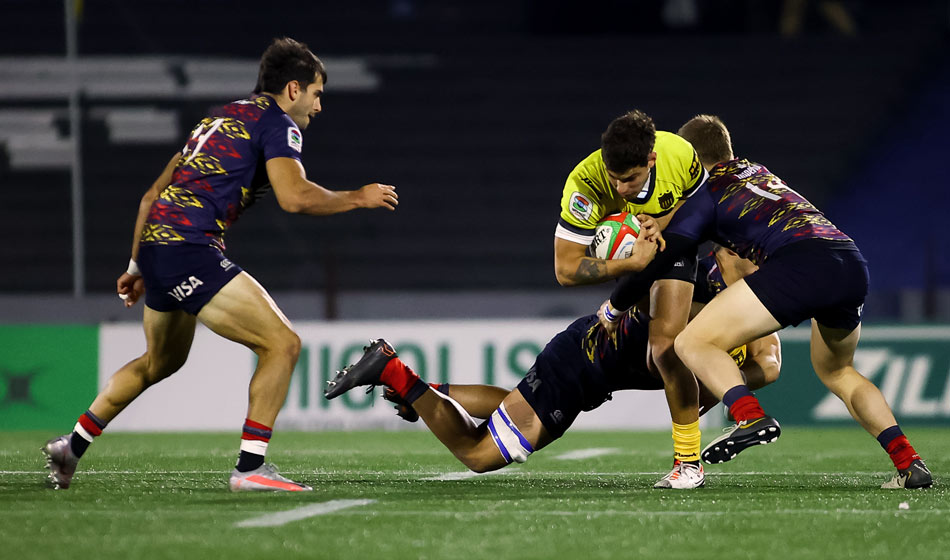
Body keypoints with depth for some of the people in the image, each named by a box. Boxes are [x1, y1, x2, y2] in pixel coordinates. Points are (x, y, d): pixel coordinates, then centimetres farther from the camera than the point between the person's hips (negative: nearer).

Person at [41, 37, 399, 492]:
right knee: (282, 343, -8)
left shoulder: (221, 118, 24)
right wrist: (359, 198, -2)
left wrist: (137, 266, 31)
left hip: (156, 246, 10)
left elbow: (153, 194, 25)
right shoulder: (276, 123, -2)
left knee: (161, 361, 29)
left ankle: (70, 448, 35)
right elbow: (294, 196, -18)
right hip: (191, 250, -10)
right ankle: (249, 467, -12)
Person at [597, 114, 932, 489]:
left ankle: (752, 417, -29)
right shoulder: (759, 172, 34)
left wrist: (614, 305, 24)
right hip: (854, 266, 7)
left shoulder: (707, 194, 14)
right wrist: (662, 229, 33)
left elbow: (662, 257, 10)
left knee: (693, 343, -1)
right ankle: (909, 463, 14)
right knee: (836, 371, 31)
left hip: (800, 262, -7)